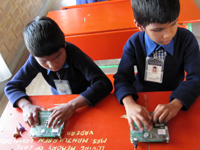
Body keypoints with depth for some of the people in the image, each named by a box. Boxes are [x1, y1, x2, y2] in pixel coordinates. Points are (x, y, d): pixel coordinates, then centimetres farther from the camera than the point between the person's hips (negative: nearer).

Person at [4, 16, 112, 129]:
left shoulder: (74, 54, -31)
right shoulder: (35, 60, -19)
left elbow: (104, 84, -38)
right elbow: (12, 86, -9)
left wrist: (72, 105, -47)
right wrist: (26, 105, -29)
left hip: (86, 103, -4)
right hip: (59, 104, 4)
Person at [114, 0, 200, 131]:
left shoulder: (187, 39, -15)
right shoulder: (134, 43, -14)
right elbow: (123, 76, -18)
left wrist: (176, 104, -38)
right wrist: (129, 104, -40)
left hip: (173, 97, 0)